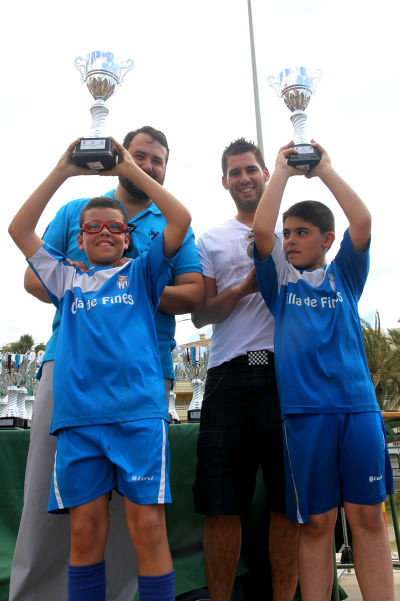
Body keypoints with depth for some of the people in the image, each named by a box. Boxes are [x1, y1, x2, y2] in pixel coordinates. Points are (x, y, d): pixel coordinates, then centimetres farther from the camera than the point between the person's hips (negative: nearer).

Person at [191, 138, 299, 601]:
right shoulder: (210, 240, 18)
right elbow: (200, 315, 10)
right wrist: (246, 286, -5)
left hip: (287, 370, 0)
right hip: (230, 373, 0)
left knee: (289, 498, 3)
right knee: (221, 504, 1)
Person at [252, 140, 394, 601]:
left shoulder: (343, 277, 14)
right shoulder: (280, 279, 12)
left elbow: (363, 221, -1)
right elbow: (261, 230, -5)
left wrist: (325, 169, 6)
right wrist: (283, 169, 4)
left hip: (358, 406, 1)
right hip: (305, 410, -1)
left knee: (368, 516, 4)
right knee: (316, 522, 4)